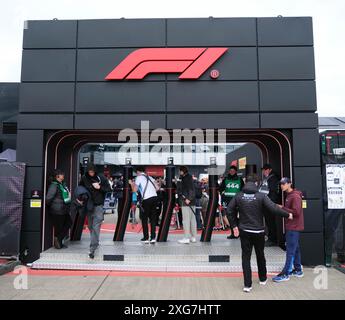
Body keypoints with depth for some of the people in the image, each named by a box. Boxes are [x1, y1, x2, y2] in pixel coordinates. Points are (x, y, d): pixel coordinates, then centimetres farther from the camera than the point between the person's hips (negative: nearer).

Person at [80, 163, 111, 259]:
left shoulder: (101, 178, -7)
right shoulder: (84, 178, 1)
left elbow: (108, 189, -1)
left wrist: (100, 187, -16)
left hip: (98, 205, -4)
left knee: (96, 227, -10)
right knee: (90, 227, 15)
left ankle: (92, 249, -11)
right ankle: (95, 243, 36)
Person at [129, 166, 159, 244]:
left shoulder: (139, 178, 4)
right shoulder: (150, 177, 20)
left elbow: (134, 190, -2)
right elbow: (157, 188, 13)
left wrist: (131, 184, 16)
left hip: (146, 199, -5)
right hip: (154, 197, 5)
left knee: (144, 219, 8)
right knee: (153, 218, 10)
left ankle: (146, 238, 9)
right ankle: (153, 237, 7)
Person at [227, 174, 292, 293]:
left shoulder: (239, 196, -3)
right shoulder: (261, 196, -11)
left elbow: (229, 210, -2)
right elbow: (274, 208, -16)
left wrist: (234, 225, 7)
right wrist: (287, 215, -1)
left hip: (244, 231, 1)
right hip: (258, 231, -1)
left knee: (246, 257, 6)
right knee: (260, 255, 19)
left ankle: (247, 285, 3)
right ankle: (263, 279, 37)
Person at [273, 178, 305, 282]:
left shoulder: (295, 196, -17)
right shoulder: (289, 195, 13)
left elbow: (296, 212, -23)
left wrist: (282, 208, -18)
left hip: (294, 227, -10)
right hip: (290, 227, 10)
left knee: (290, 251, -5)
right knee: (295, 249, 17)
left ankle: (285, 274, 0)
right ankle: (298, 270, 27)